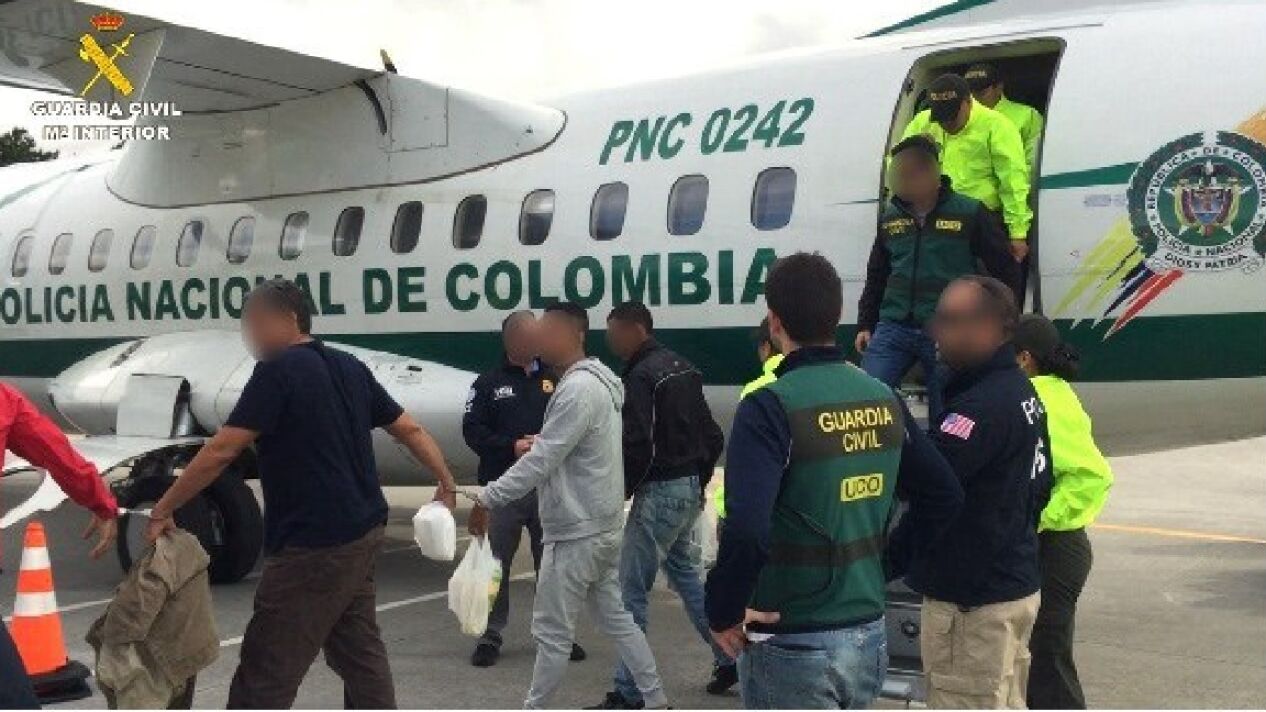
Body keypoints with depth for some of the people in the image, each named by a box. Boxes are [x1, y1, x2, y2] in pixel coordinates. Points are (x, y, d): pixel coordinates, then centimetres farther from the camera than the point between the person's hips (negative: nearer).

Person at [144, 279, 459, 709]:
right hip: (362, 533, 9)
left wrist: (162, 511, -10)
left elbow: (220, 453, -16)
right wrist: (446, 484, 23)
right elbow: (410, 430, 15)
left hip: (314, 545, -9)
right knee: (359, 652, 19)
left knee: (263, 676, -4)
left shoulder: (278, 372, -12)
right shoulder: (351, 368, 12)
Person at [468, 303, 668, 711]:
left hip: (576, 532, -10)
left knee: (552, 630, 1)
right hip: (601, 526, 10)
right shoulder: (597, 382, 14)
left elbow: (541, 461, -25)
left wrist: (487, 500, -21)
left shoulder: (578, 388, -20)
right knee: (615, 617, 17)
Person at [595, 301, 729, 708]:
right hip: (689, 489, 10)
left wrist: (621, 491, -11)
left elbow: (637, 445, -23)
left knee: (631, 591, -4)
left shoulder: (642, 376, -16)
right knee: (687, 573, 22)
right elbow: (713, 437, 16)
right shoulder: (682, 369, 12)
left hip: (659, 492, -10)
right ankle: (730, 658, 27)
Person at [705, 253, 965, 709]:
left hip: (793, 646, -7)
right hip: (868, 636, 7)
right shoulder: (884, 400, 3)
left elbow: (746, 530, -29)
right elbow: (945, 497, 11)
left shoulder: (771, 406, -18)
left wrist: (723, 612, -14)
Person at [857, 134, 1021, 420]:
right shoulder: (890, 216, 10)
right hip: (893, 329, 4)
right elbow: (876, 276, 21)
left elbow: (1006, 273, 2)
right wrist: (865, 325, 16)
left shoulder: (970, 214, -4)